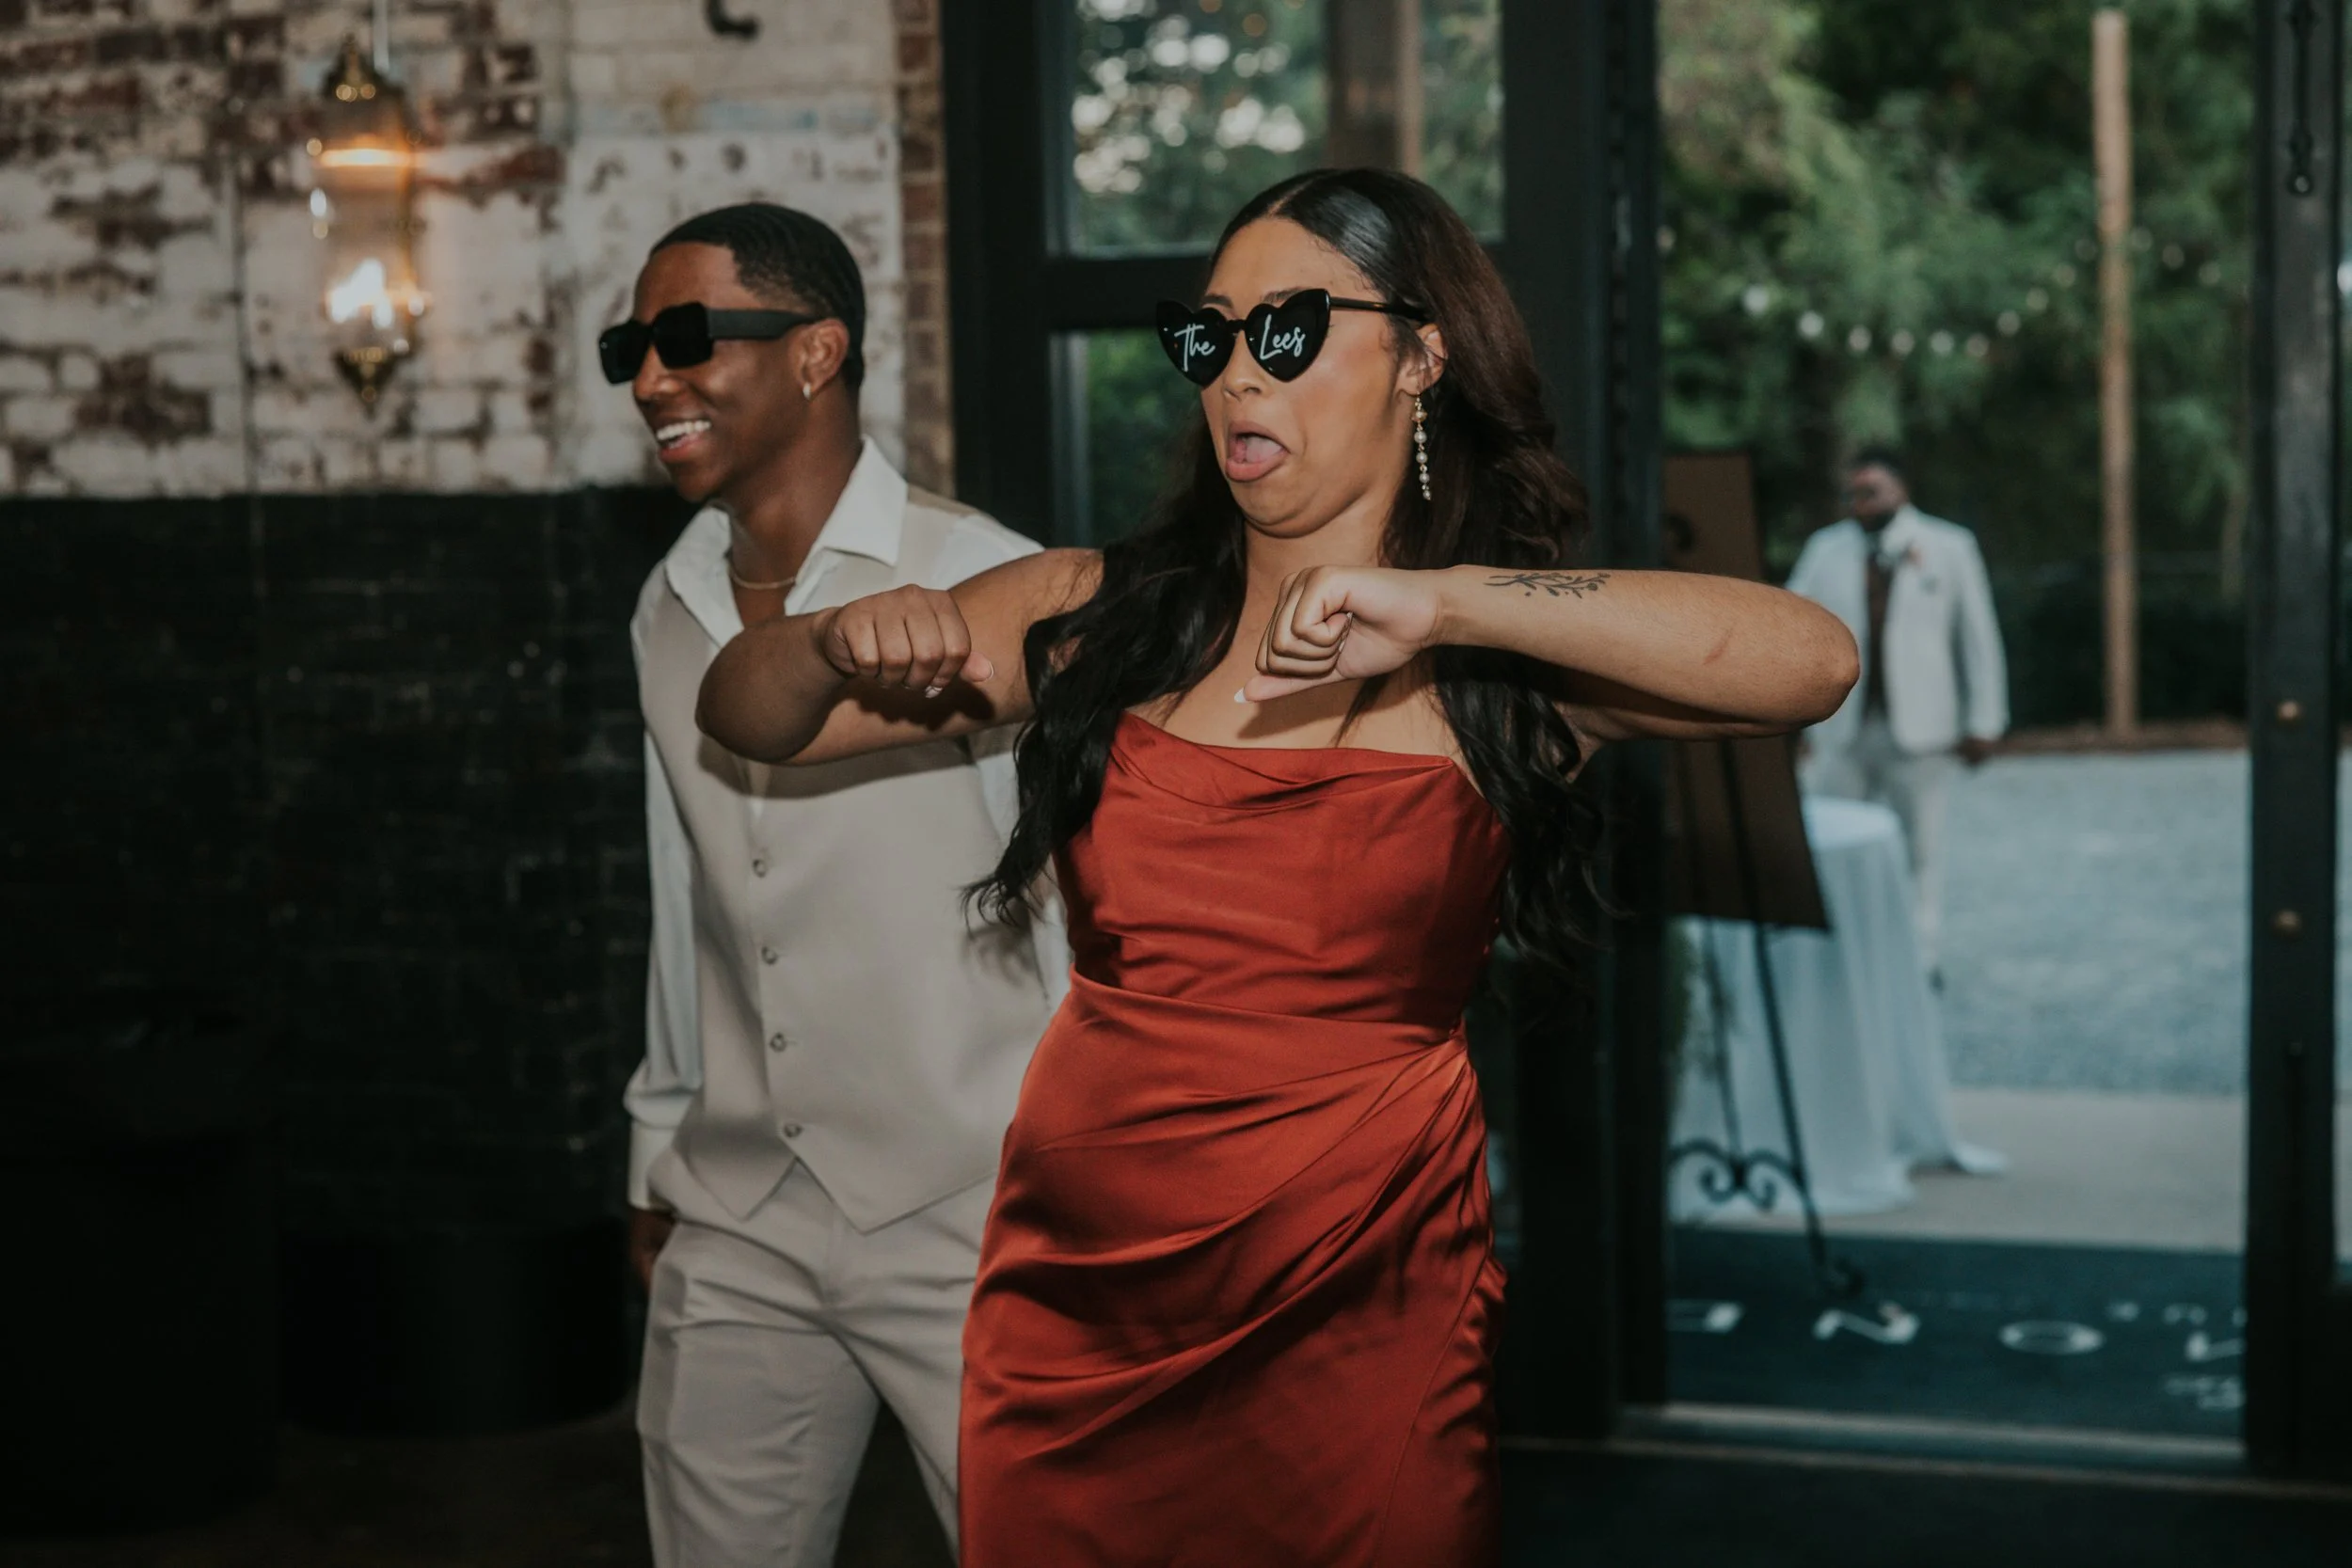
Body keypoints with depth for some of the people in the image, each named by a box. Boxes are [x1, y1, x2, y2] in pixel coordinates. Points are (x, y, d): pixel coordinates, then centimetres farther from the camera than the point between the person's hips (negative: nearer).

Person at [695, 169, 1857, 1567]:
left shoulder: (1505, 663, -3)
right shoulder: (1097, 614, 4)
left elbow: (1812, 663, -21)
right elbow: (747, 717, 9)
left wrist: (1441, 603, -25)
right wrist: (847, 645, -14)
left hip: (1360, 1331, -2)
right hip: (1071, 1310, 3)